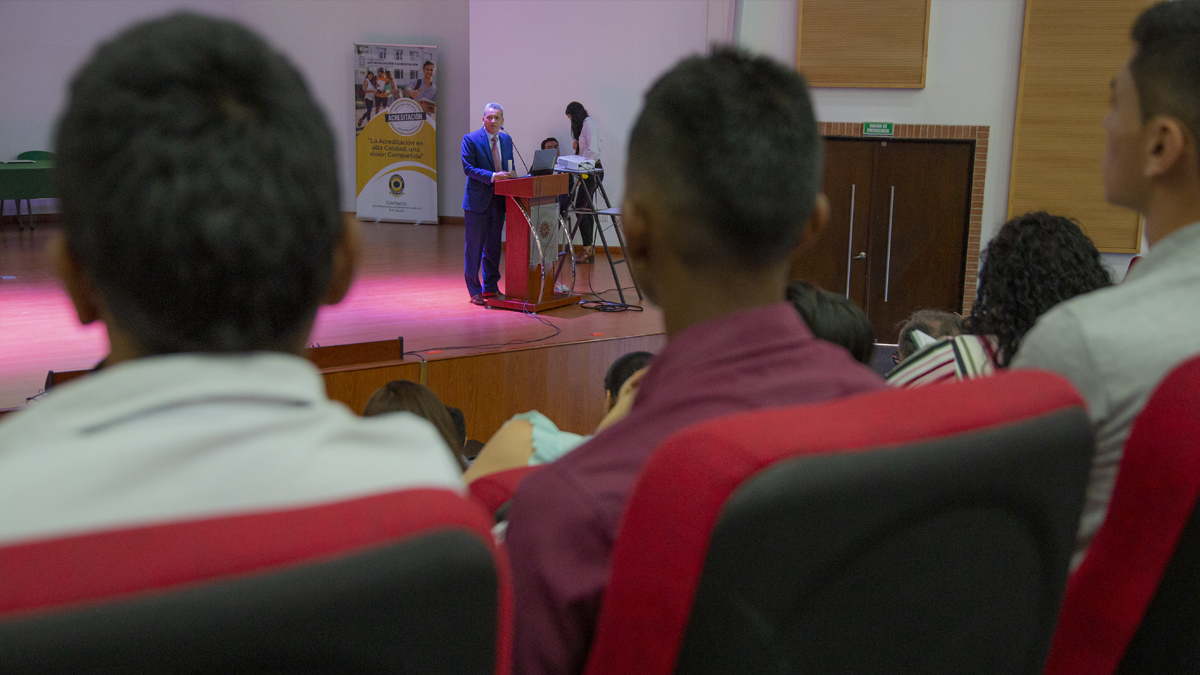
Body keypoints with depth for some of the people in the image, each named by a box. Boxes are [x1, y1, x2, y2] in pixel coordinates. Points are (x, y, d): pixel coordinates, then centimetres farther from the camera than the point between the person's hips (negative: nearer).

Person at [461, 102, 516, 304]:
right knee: (474, 246, -1)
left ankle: (490, 287, 23)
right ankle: (474, 291, 7)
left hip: (498, 199, 6)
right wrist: (492, 176, -23)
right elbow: (468, 167, -14)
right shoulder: (471, 139, -7)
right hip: (478, 200, -6)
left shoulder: (506, 139, 11)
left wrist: (509, 175, -3)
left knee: (493, 246, 13)